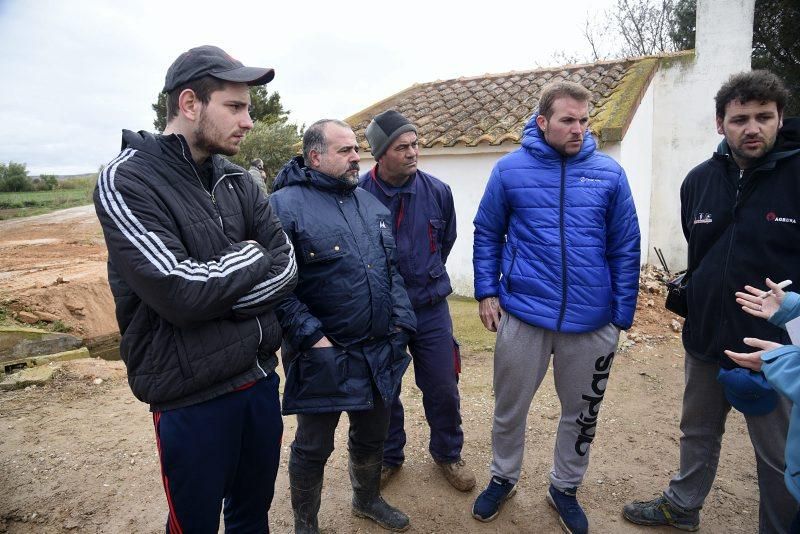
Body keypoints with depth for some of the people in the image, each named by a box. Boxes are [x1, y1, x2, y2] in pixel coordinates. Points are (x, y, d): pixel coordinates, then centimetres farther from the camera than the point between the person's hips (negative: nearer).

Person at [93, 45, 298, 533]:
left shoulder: (238, 182, 6)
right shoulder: (126, 182, -13)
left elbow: (287, 269, -2)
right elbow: (179, 291, -25)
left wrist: (214, 291, -16)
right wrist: (249, 257, -9)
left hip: (261, 379, 6)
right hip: (192, 397, -5)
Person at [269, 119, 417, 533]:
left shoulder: (370, 204, 10)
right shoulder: (286, 204, -13)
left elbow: (391, 269, 14)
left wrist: (401, 322, 5)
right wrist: (312, 336, -19)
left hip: (379, 352, 7)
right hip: (322, 356, -6)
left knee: (372, 435, 23)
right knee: (313, 447, 12)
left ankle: (368, 499, 49)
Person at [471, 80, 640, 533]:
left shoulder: (610, 174, -2)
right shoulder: (511, 169, -3)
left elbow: (626, 250, 2)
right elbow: (487, 234, 5)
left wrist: (622, 316, 1)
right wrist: (487, 292, -2)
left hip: (592, 321, 1)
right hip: (523, 314, -1)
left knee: (582, 413, 17)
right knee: (510, 407, 15)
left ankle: (565, 488, 42)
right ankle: (503, 478, 41)